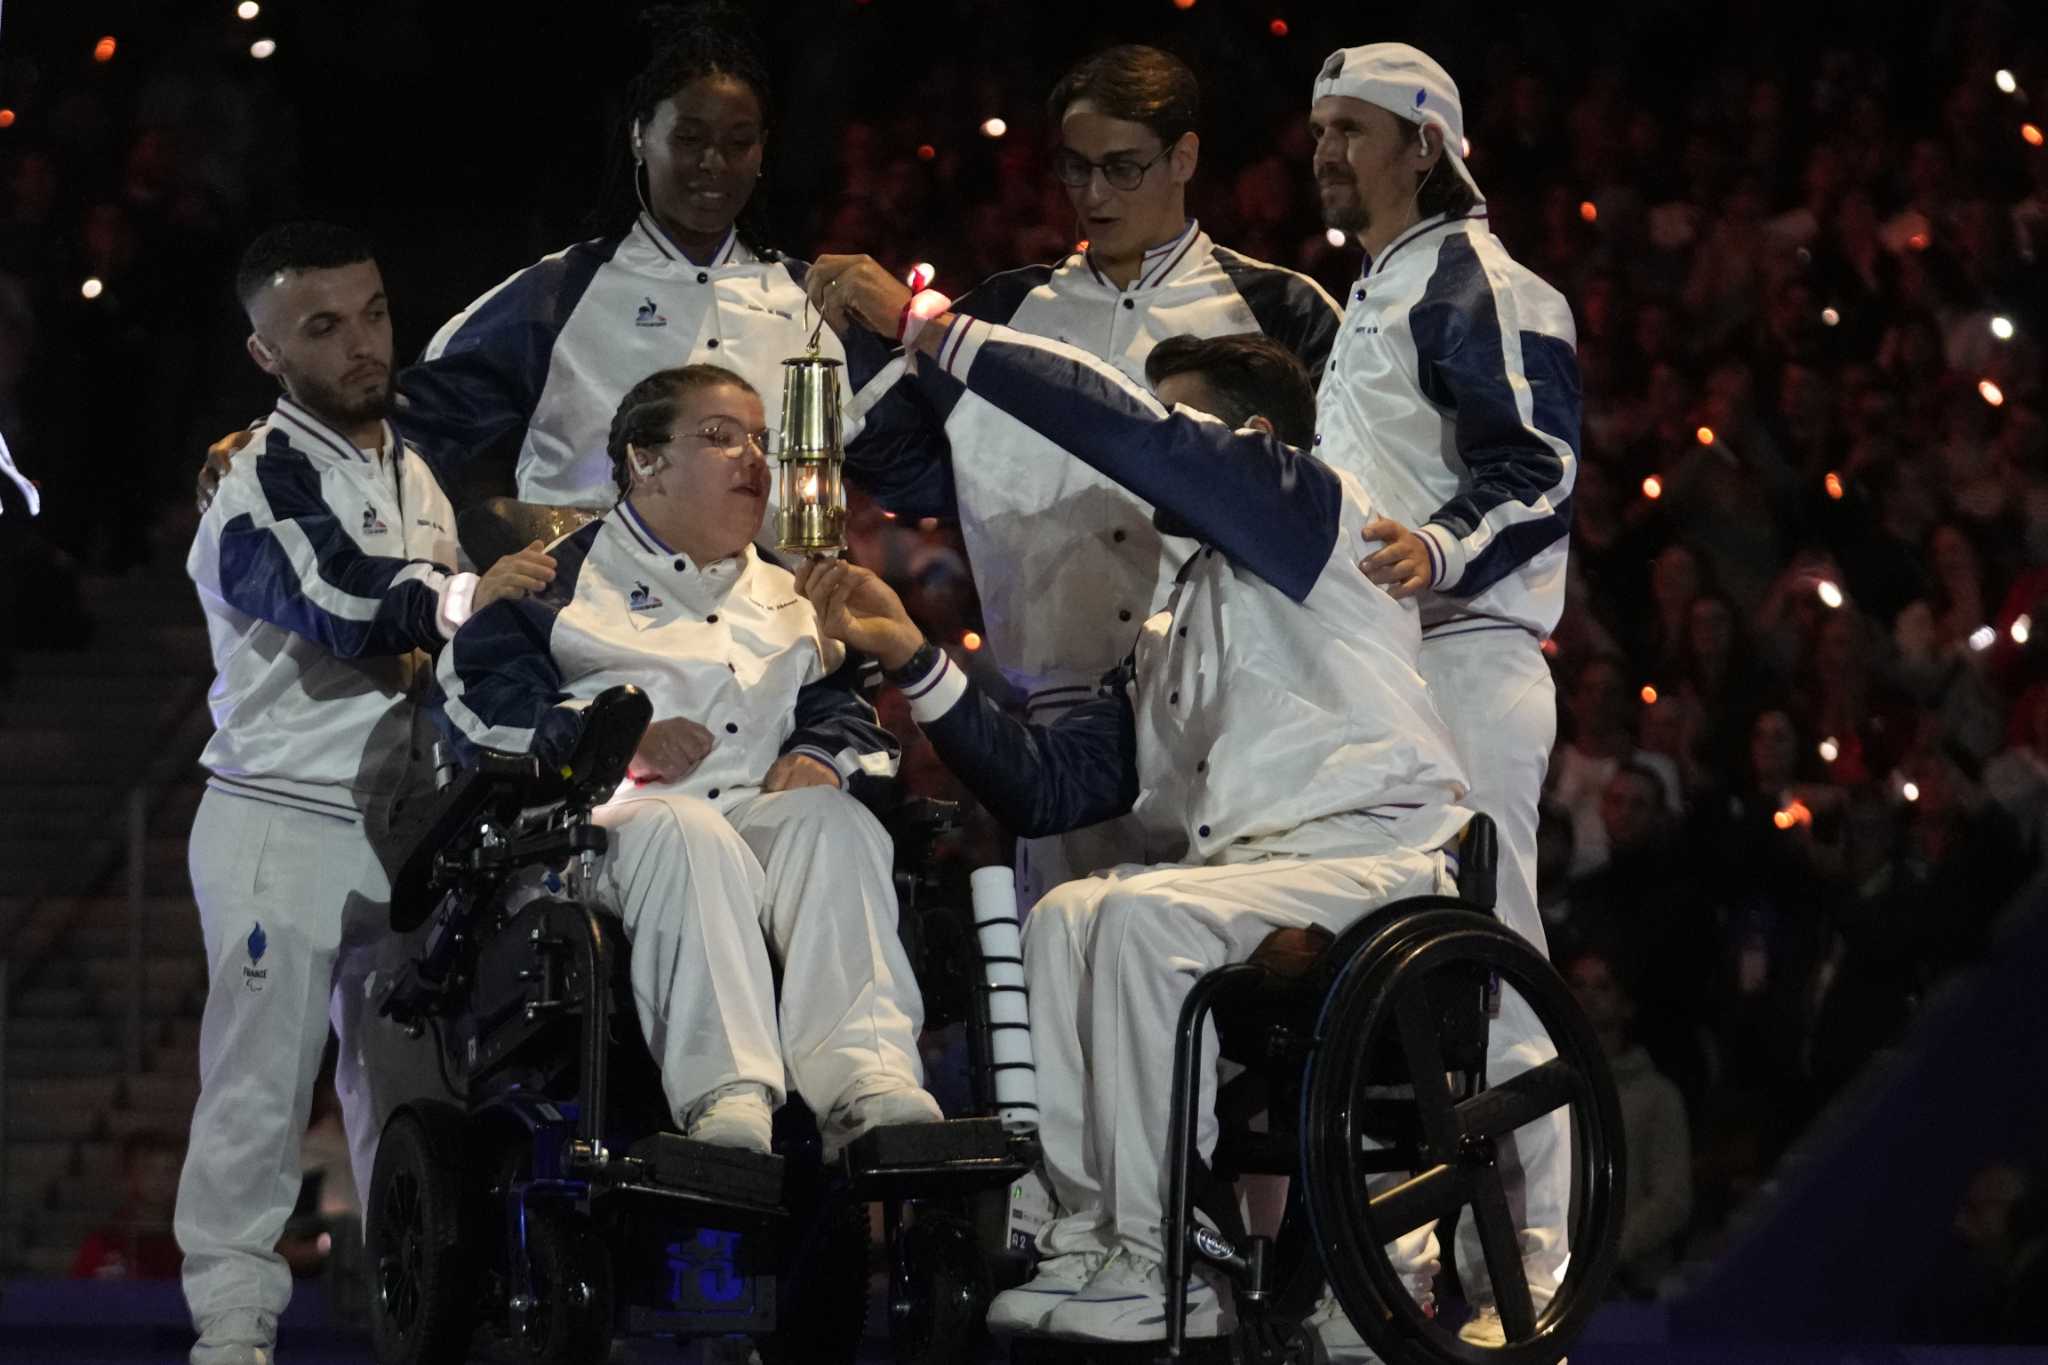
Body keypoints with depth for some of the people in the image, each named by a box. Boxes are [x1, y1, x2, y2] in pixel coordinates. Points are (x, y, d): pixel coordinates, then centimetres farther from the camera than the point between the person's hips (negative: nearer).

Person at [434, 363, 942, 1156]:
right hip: (621, 818, -4)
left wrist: (821, 756, 1)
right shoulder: (567, 576, 16)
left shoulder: (784, 600, 34)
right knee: (685, 832, -40)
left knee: (831, 820, -31)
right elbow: (478, 687, 2)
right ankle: (726, 1094, -59)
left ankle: (865, 1077, -52)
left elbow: (843, 705, 26)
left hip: (761, 812, 4)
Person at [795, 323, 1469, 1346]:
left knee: (1145, 915, -30)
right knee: (1062, 919, -19)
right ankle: (1096, 1236, -22)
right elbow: (1042, 787, 18)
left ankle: (1160, 1264, -25)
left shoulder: (1313, 509, 5)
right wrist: (909, 654, 9)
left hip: (1373, 859, -7)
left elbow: (1130, 431, -10)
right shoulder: (1167, 641, 28)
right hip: (1235, 869, 7)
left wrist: (934, 331, -7)